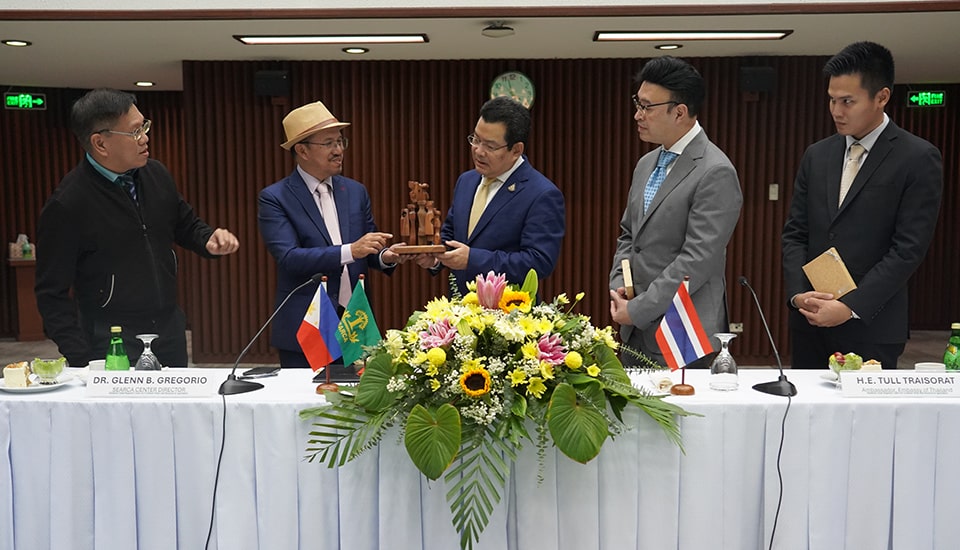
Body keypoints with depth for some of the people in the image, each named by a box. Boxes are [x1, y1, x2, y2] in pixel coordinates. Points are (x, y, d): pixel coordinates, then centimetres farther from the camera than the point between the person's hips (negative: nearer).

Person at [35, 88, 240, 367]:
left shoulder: (155, 174, 1)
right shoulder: (65, 205, -15)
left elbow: (186, 226, 17)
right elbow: (52, 294, -11)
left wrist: (210, 240, -6)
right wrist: (82, 362, -18)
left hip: (170, 331, 5)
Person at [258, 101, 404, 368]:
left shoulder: (355, 191, 9)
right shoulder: (275, 198, -6)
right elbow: (289, 258, -18)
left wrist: (384, 257, -9)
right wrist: (350, 251, -27)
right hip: (304, 330, -4)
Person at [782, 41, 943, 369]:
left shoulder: (918, 159, -5)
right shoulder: (817, 155, 10)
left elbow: (908, 249, -11)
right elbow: (795, 233, 8)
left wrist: (850, 307, -16)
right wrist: (798, 294, -6)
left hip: (870, 328, -4)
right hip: (809, 320, 4)